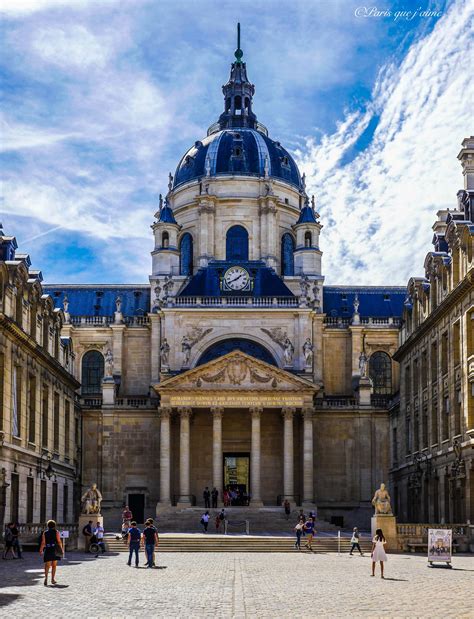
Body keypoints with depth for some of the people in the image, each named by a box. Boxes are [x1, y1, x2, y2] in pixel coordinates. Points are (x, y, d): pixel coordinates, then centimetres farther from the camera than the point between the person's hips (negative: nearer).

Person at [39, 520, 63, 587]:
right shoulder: (56, 532, -1)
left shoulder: (45, 533, 3)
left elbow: (43, 542, -1)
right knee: (54, 565, 13)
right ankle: (53, 579, 17)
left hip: (47, 549, 0)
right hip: (55, 550, 0)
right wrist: (61, 548, 4)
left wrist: (41, 550, 8)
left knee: (47, 565, -3)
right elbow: (59, 541, -6)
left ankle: (46, 577, -25)